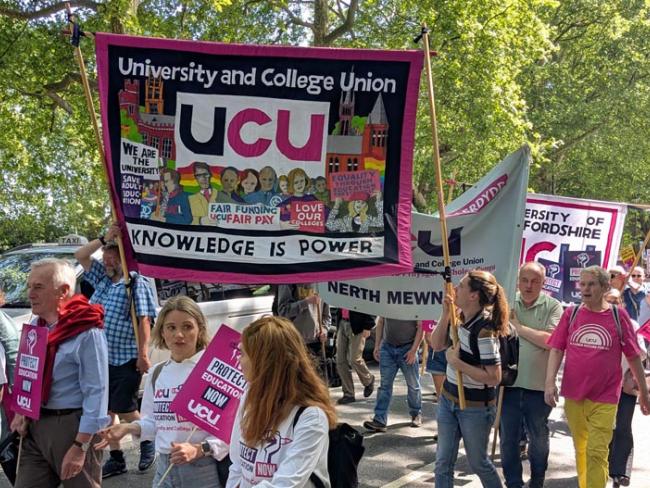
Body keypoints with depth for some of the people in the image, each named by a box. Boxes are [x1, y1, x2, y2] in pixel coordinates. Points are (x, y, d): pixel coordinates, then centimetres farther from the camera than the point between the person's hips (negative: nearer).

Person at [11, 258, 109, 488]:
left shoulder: (87, 333, -18)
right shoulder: (35, 325, 8)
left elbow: (96, 392, -20)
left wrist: (80, 446, -21)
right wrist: (21, 412, 5)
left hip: (71, 426, -7)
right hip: (35, 425, 7)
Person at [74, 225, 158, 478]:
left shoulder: (136, 283, -10)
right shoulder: (102, 278, 11)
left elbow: (144, 320, -15)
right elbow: (80, 255, 12)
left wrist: (143, 354, -20)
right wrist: (104, 239, 0)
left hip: (126, 360, -7)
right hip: (101, 358, 7)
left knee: (124, 409, 0)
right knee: (107, 409, 10)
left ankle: (148, 443, 26)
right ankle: (116, 458, 21)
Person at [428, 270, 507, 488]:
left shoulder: (484, 330, -26)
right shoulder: (460, 318, -1)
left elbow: (494, 378, -26)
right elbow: (436, 344, 5)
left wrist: (457, 363, -24)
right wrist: (445, 314, -7)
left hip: (475, 408, -7)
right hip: (448, 399, 8)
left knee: (478, 462, 13)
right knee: (443, 463, 10)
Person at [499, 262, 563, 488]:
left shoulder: (552, 306, -7)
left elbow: (551, 341, -19)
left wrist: (518, 326, -15)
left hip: (538, 386, -1)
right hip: (508, 384, 1)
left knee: (539, 439, 18)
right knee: (508, 439, 11)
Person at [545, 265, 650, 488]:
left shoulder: (618, 315, -4)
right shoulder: (571, 313, 0)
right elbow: (556, 350, -1)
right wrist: (549, 382, -12)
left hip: (604, 397, -2)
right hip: (573, 394, 3)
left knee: (596, 452, -4)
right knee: (580, 450, 17)